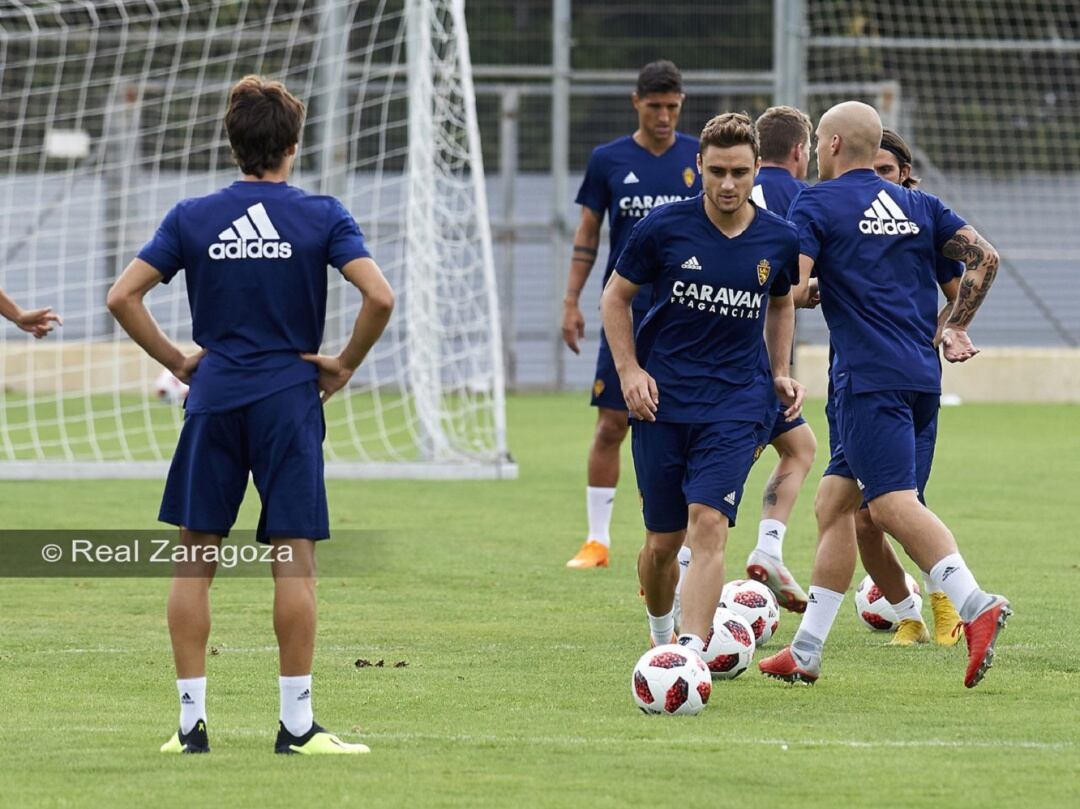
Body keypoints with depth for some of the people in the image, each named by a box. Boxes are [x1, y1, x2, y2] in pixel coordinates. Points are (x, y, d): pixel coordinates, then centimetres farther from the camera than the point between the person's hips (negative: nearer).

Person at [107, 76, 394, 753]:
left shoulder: (192, 218, 3)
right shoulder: (322, 216, -2)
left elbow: (123, 297, -1)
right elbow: (380, 296, -13)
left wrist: (177, 361, 8)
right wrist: (346, 365, 1)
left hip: (213, 397, 2)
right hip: (290, 400, -2)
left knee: (195, 560, 7)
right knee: (294, 558, -1)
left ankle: (192, 721, 6)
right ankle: (297, 723, -2)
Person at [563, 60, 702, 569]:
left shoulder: (701, 159, 3)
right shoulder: (608, 160, 3)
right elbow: (587, 234, 9)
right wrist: (571, 302, 3)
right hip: (626, 312, 0)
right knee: (611, 424, -2)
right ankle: (597, 540, 6)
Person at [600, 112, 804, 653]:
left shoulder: (779, 239, 0)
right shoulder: (664, 227, -7)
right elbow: (615, 298, 6)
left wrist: (780, 374, 11)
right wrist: (629, 371, -5)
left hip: (738, 401, 0)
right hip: (661, 399, 0)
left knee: (708, 525, -18)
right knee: (663, 541, 5)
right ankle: (660, 637, 33)